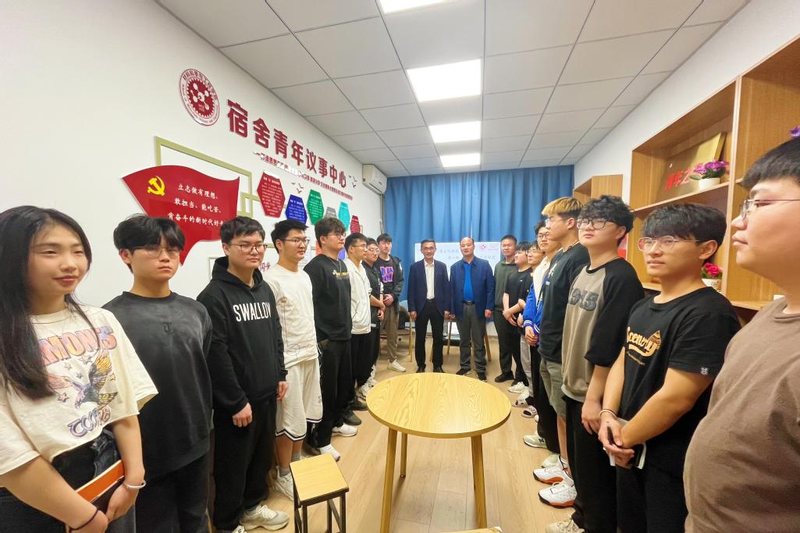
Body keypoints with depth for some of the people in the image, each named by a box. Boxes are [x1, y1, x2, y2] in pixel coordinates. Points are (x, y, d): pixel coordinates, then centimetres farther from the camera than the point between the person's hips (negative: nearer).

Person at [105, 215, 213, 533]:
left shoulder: (195, 311, 1)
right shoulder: (110, 318, -12)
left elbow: (205, 372, 7)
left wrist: (205, 423, 10)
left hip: (196, 444, 4)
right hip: (145, 452, -4)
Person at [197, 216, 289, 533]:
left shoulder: (264, 289, 7)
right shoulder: (214, 295, -17)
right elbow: (216, 355, -20)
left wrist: (280, 375, 10)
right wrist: (236, 401, -17)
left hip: (266, 393, 7)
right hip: (237, 400, -7)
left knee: (262, 456, 22)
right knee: (233, 463, 13)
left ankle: (252, 506, 45)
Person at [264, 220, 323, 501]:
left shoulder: (305, 275, 9)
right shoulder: (272, 280, -16)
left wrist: (314, 348, 16)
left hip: (310, 355, 8)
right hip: (288, 359, -7)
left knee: (305, 414, 19)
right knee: (289, 420, 6)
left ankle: (297, 460, 40)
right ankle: (283, 474, 28)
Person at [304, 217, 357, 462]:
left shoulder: (342, 265, 11)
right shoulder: (316, 267, -15)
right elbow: (309, 306, -19)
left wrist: (348, 323, 16)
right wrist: (318, 338, -19)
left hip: (344, 334, 8)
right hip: (326, 338, -8)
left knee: (344, 382, 19)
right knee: (326, 389, 4)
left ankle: (336, 421, 41)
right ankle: (320, 439, 22)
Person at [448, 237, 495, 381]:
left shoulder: (484, 264, -1)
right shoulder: (454, 267, 5)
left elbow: (490, 287, -4)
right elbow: (452, 290, 2)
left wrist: (488, 307, -10)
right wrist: (452, 309, -2)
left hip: (478, 308, -2)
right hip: (461, 308, 2)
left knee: (478, 341, 7)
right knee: (464, 340, 14)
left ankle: (480, 369, 19)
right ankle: (464, 366, 27)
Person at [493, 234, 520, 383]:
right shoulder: (498, 266, 10)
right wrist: (492, 306, 9)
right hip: (499, 311, 5)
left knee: (516, 344, 7)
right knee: (503, 343, 12)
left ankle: (521, 374, 24)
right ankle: (506, 371, 25)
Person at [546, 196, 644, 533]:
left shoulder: (621, 277, -19)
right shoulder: (582, 272, 7)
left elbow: (609, 346, -22)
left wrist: (595, 397, -19)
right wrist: (569, 378, 15)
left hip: (595, 394, -8)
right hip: (574, 386, 8)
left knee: (596, 474, 11)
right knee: (578, 465, 23)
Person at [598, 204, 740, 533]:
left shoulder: (708, 314, -23)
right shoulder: (642, 307, 3)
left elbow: (675, 398, -25)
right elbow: (622, 362, 7)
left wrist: (624, 439, -14)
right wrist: (608, 415, -7)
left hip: (674, 464, -7)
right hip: (632, 451, 7)